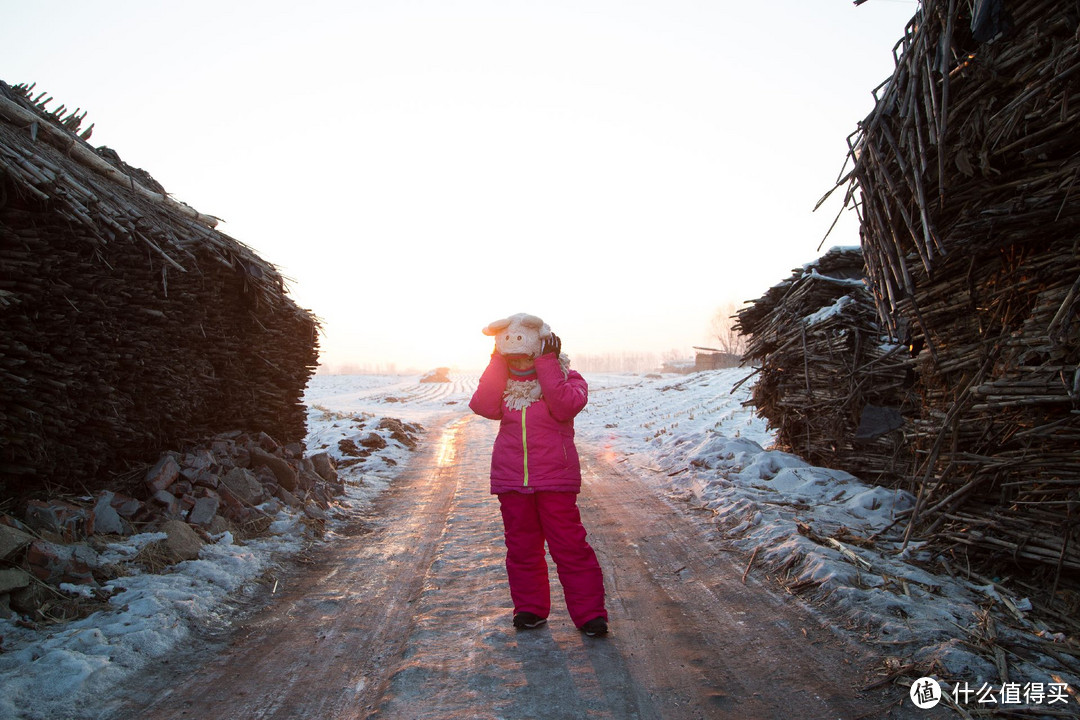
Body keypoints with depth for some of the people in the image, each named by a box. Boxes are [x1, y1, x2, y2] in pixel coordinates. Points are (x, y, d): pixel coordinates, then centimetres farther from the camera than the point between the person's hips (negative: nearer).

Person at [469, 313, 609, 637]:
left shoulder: (566, 378, -1)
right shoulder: (501, 382, 8)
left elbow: (565, 406, -23)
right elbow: (485, 407, -13)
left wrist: (547, 365, -19)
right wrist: (498, 363, -11)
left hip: (555, 479, -4)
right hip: (510, 479, 4)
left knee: (569, 545, -3)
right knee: (521, 546, 12)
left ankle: (589, 612, 9)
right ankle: (529, 607, 28)